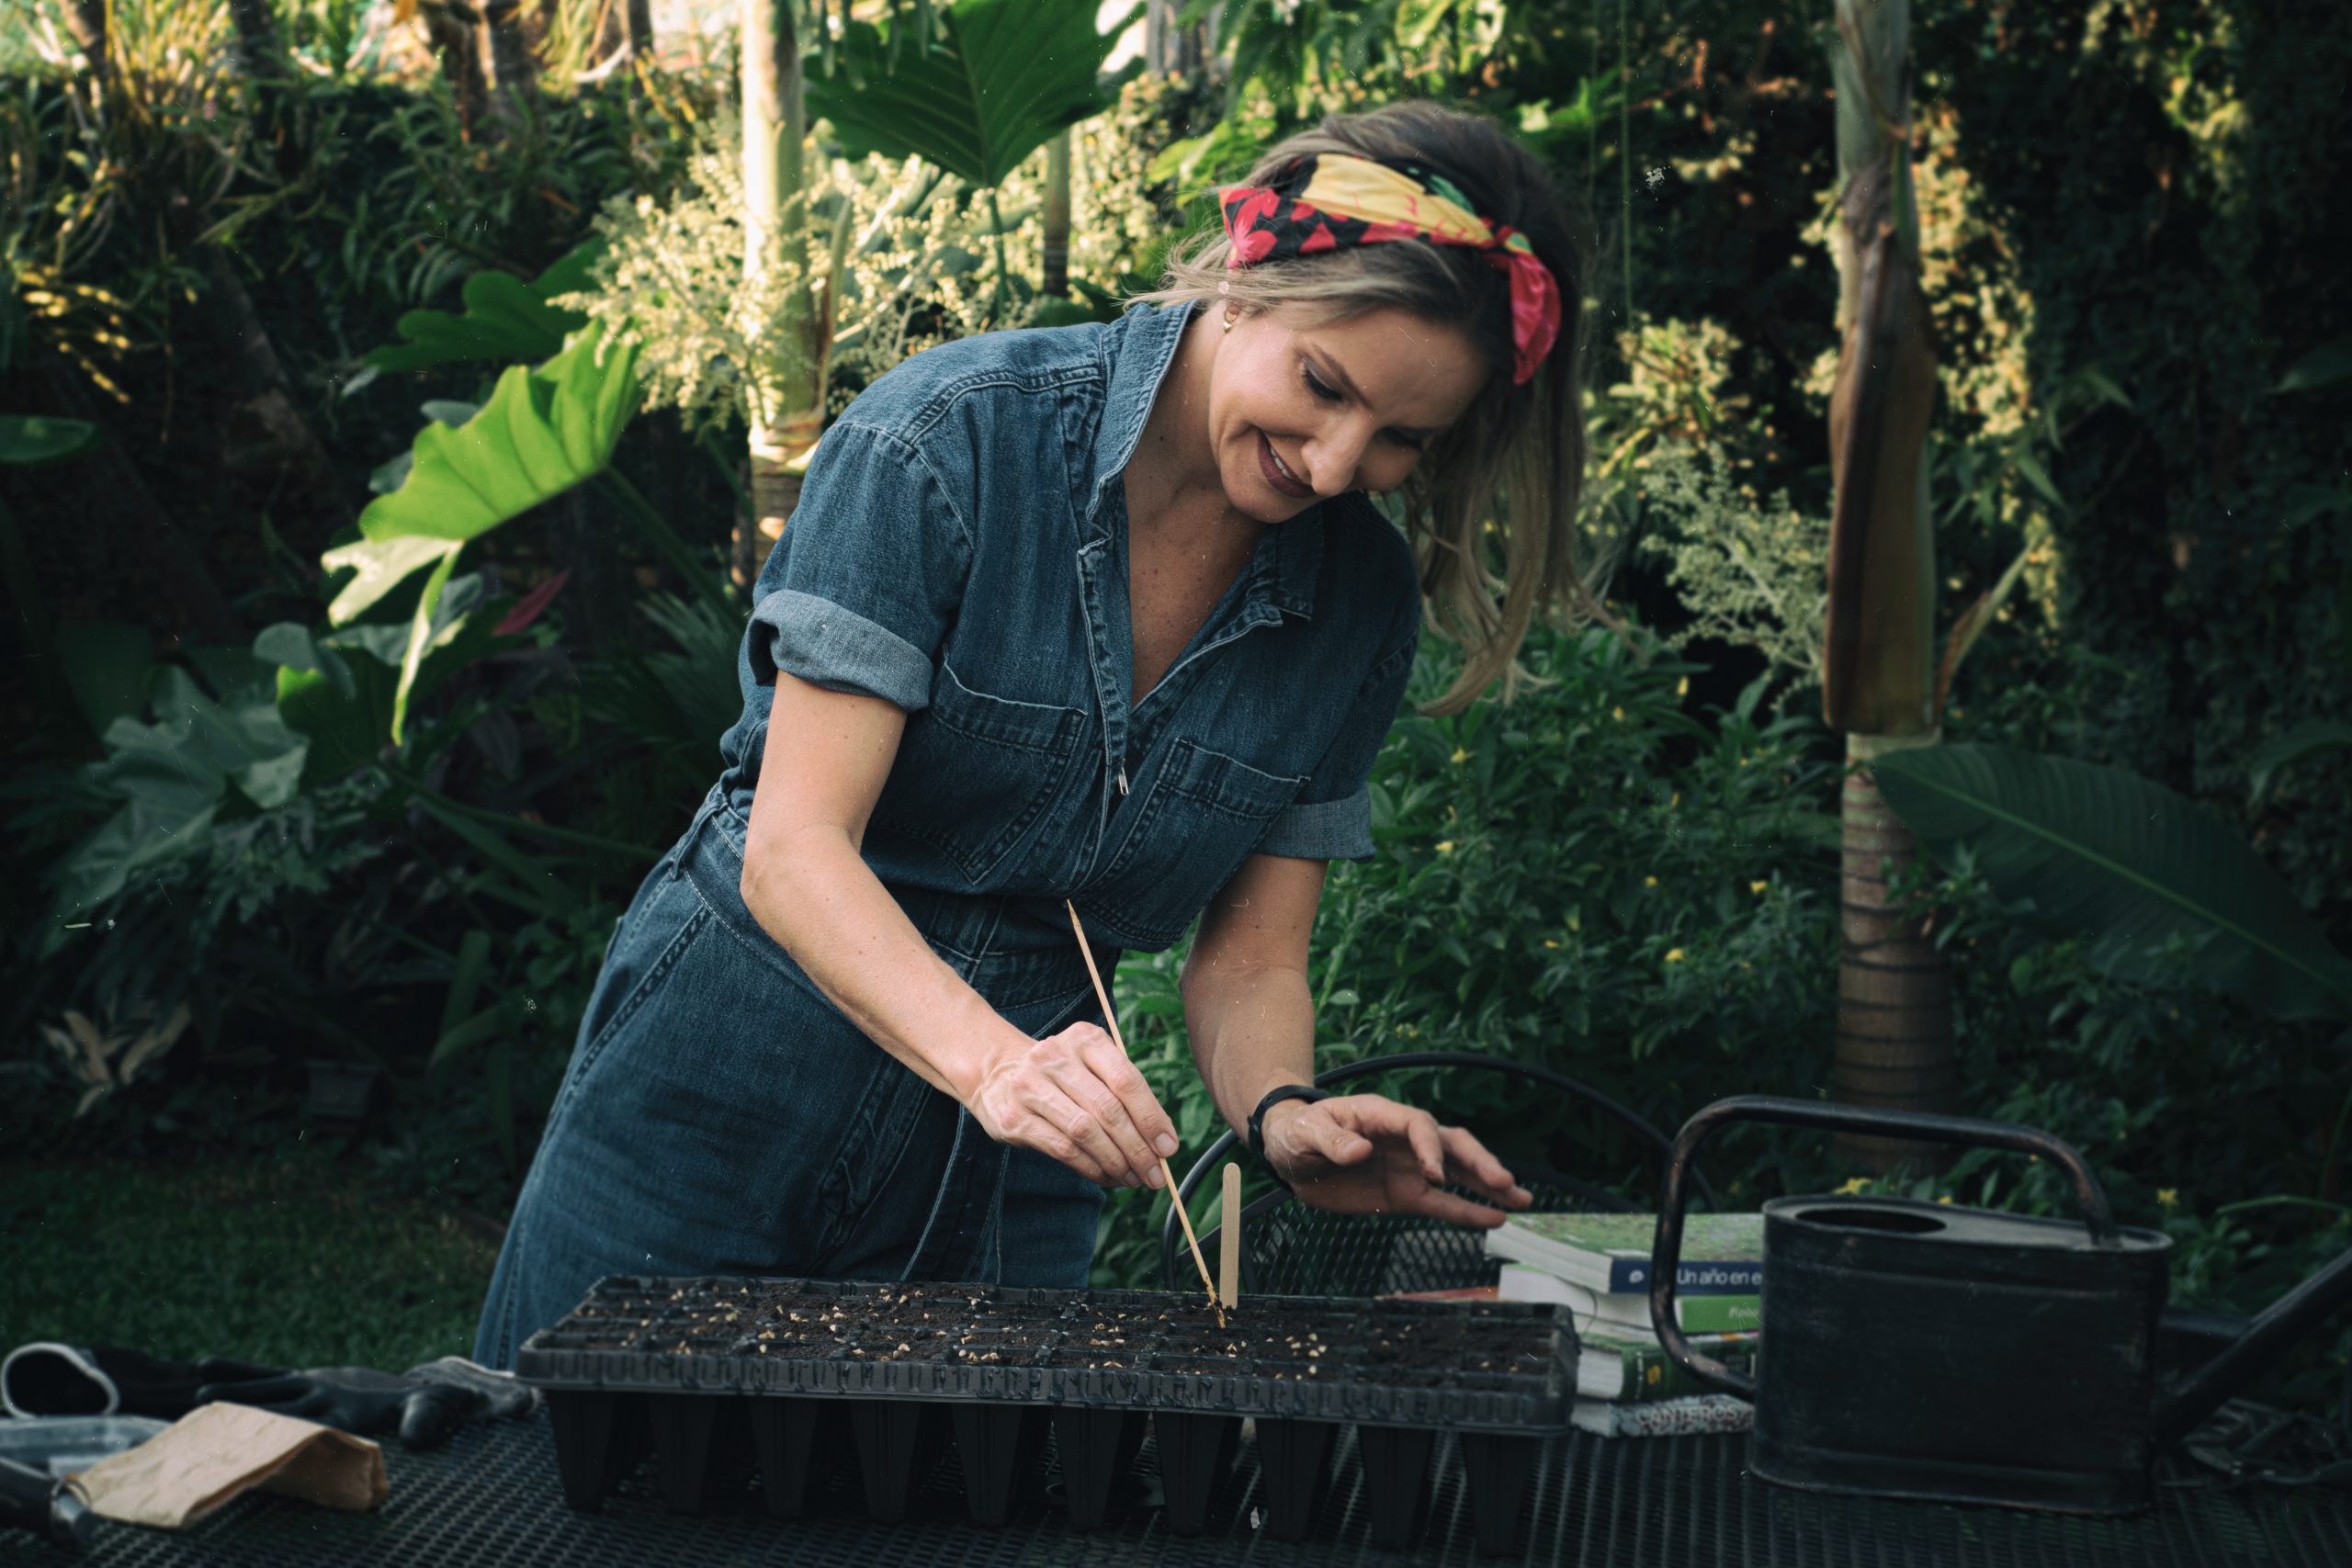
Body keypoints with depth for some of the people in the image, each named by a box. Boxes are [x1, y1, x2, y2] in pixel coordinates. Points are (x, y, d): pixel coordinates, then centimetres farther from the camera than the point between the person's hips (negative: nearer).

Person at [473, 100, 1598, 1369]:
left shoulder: (1361, 603, -3)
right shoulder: (953, 440, -18)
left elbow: (1249, 957, 0)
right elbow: (792, 843, -23)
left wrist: (1283, 1116, -22)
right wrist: (994, 1062, -38)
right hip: (729, 1097, -3)